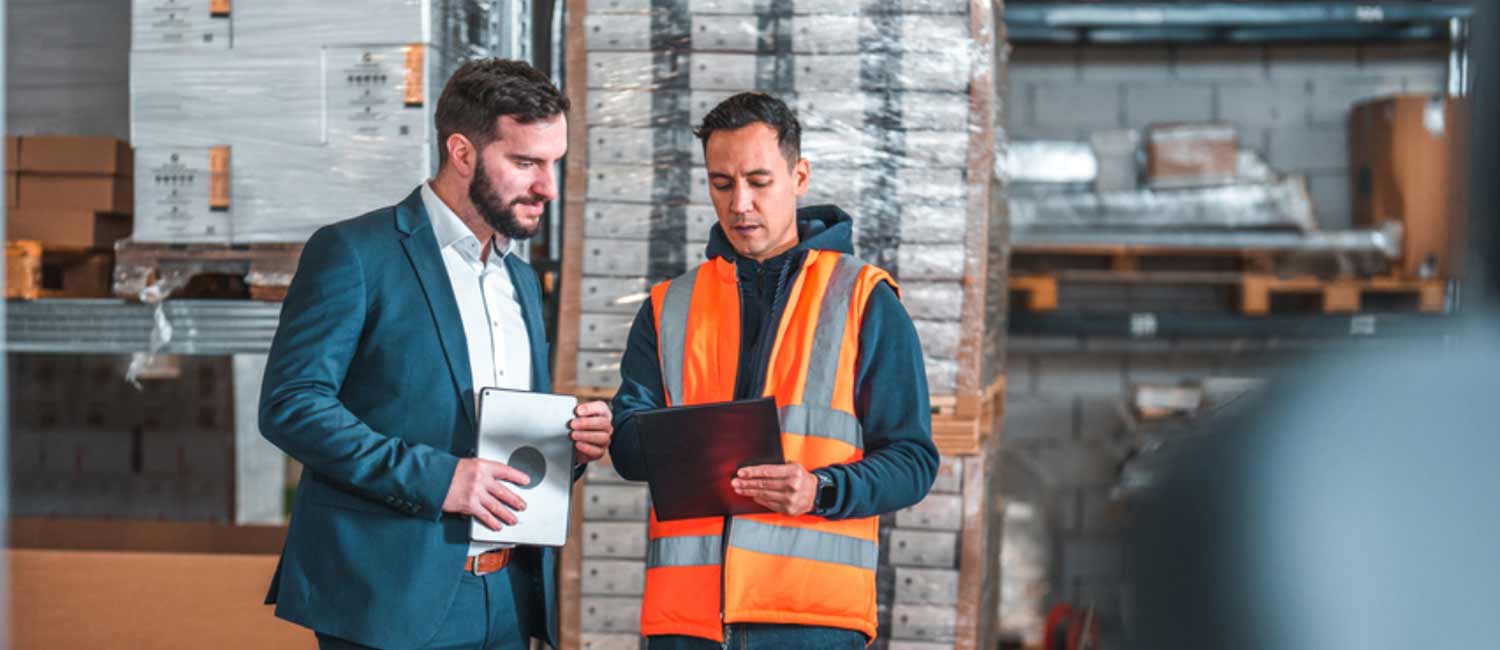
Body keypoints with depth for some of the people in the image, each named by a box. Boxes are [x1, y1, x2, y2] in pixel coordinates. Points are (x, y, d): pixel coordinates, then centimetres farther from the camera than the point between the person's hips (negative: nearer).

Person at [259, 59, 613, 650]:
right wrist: (433, 477, -19)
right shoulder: (354, 253, -5)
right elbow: (289, 405, -13)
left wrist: (572, 442, 2)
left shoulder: (522, 282, 19)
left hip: (504, 602, 7)